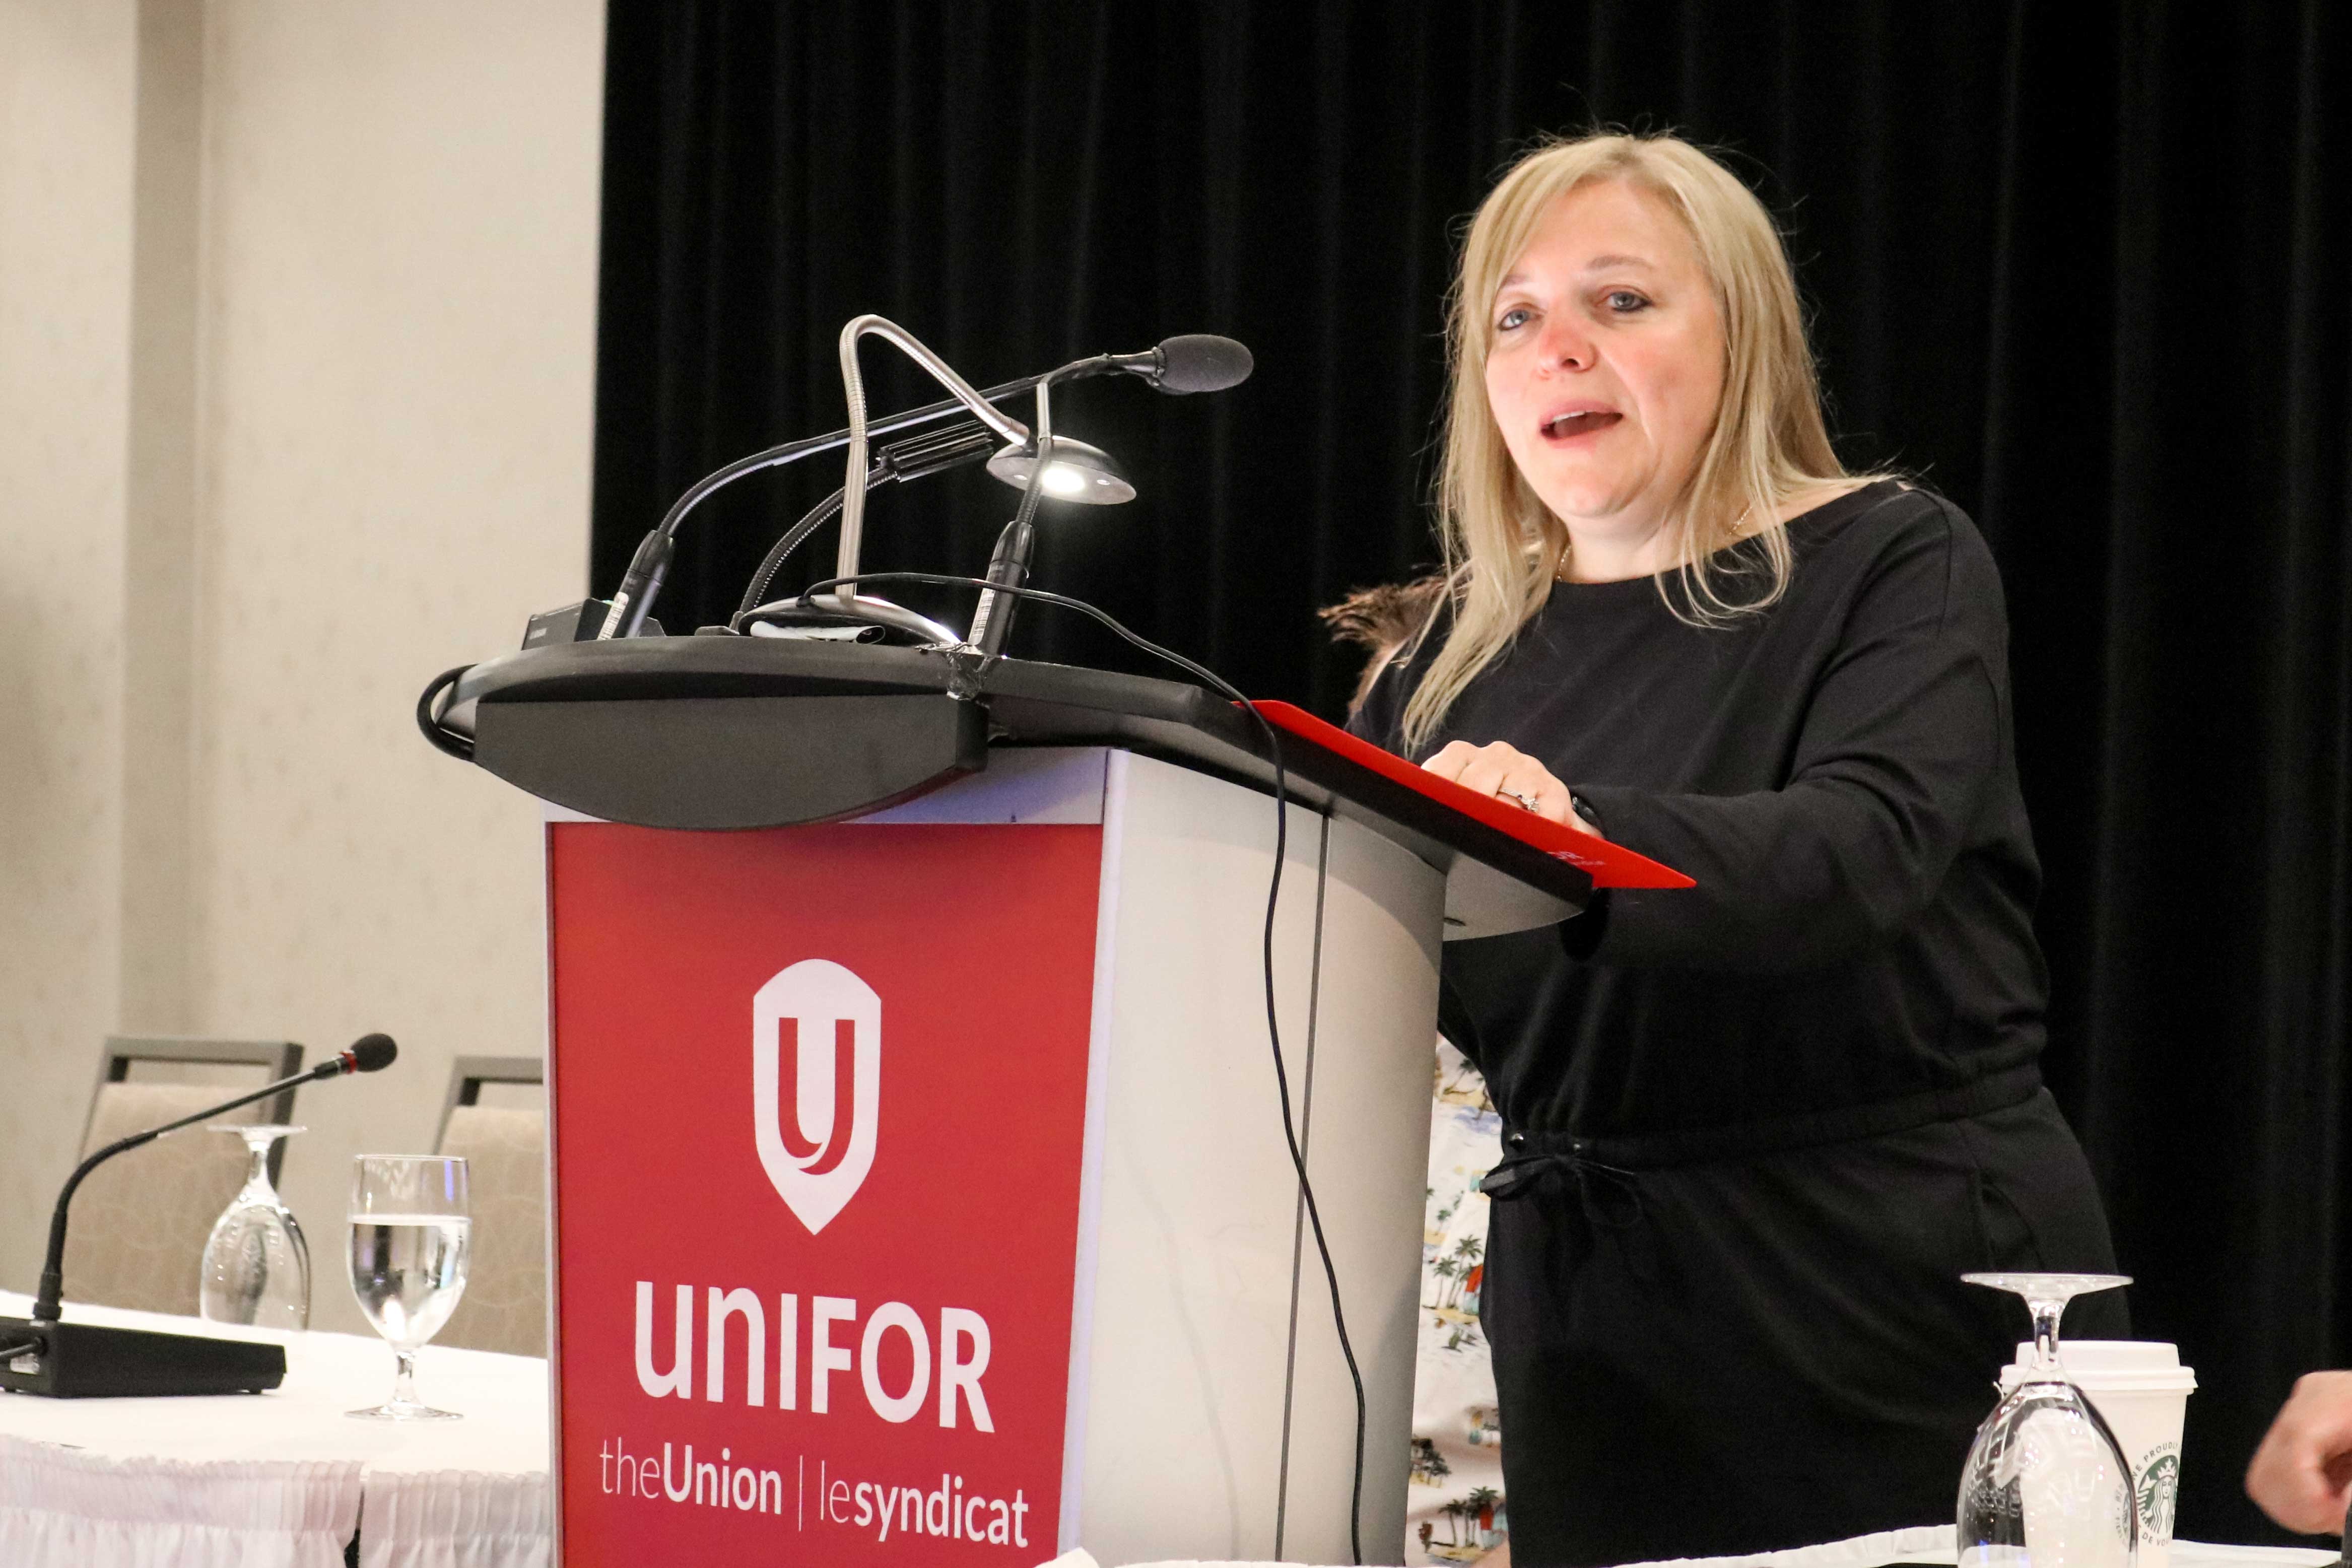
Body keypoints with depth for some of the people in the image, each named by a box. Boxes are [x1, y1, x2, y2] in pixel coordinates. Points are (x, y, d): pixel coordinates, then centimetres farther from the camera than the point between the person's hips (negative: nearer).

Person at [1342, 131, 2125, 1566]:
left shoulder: (1893, 564, -2)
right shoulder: (1459, 651, 13)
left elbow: (1863, 853, -22)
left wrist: (1573, 834, -39)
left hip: (1904, 1287, -4)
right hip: (1593, 1317, 4)